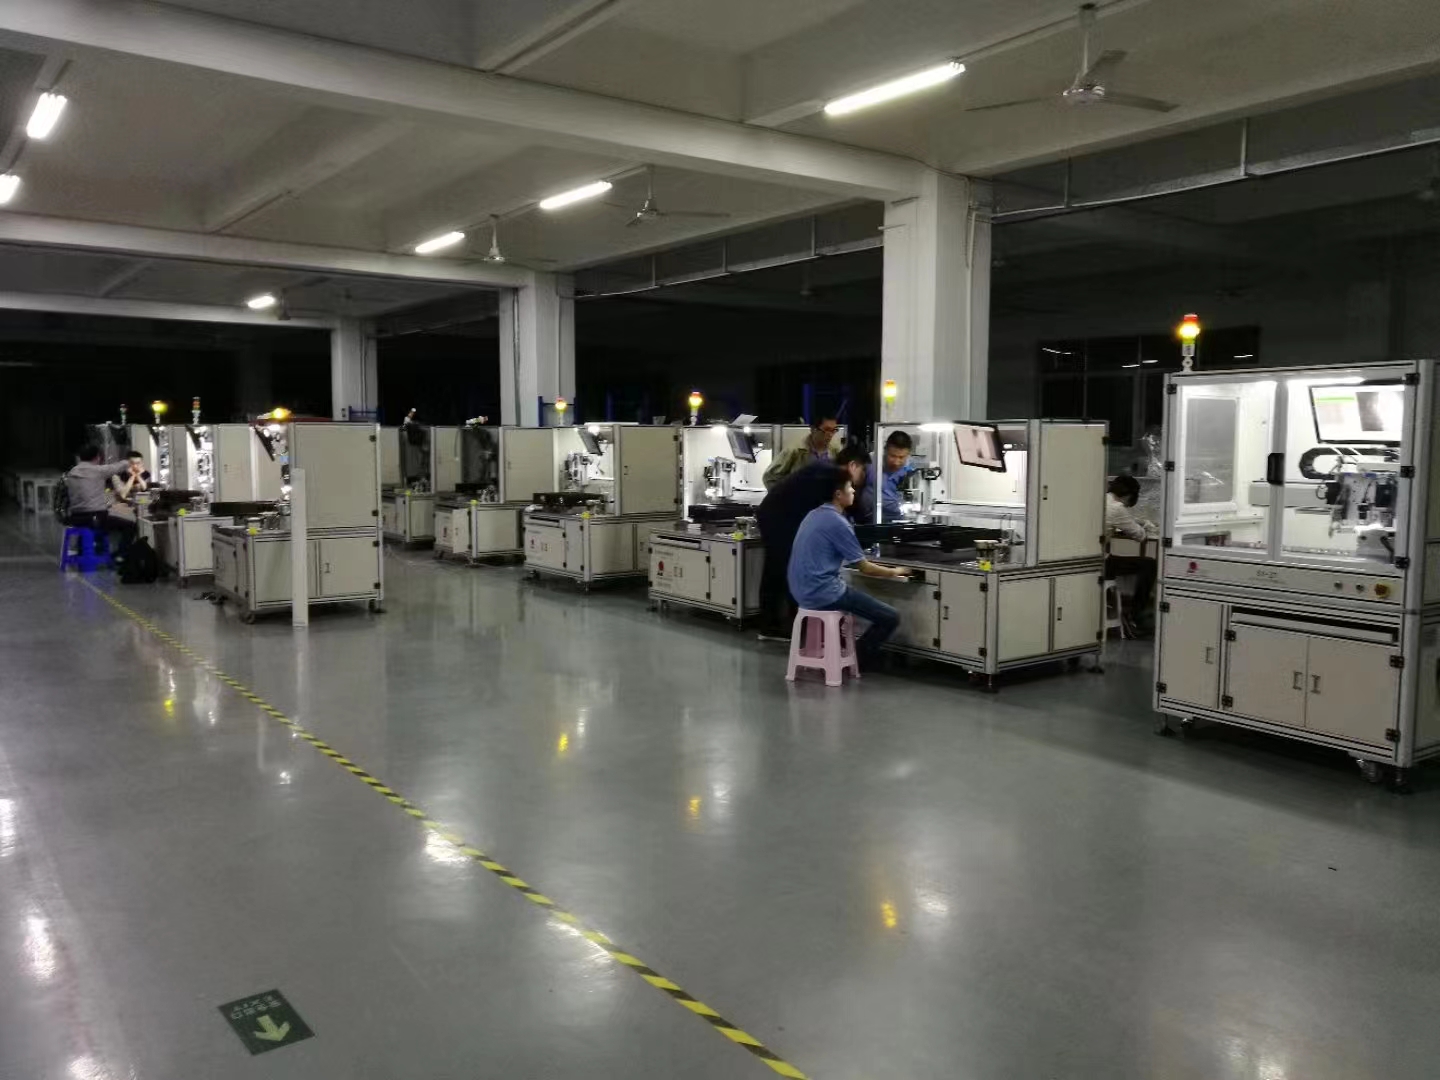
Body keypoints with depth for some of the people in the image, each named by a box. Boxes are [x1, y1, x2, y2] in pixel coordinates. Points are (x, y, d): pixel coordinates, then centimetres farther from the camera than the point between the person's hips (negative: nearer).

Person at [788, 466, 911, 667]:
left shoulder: (814, 515, 11)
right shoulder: (837, 522, -15)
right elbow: (865, 568, -9)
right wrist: (895, 572, 9)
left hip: (804, 590, 10)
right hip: (823, 592, -10)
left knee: (853, 592, 37)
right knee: (891, 617, -7)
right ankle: (855, 660, 8)